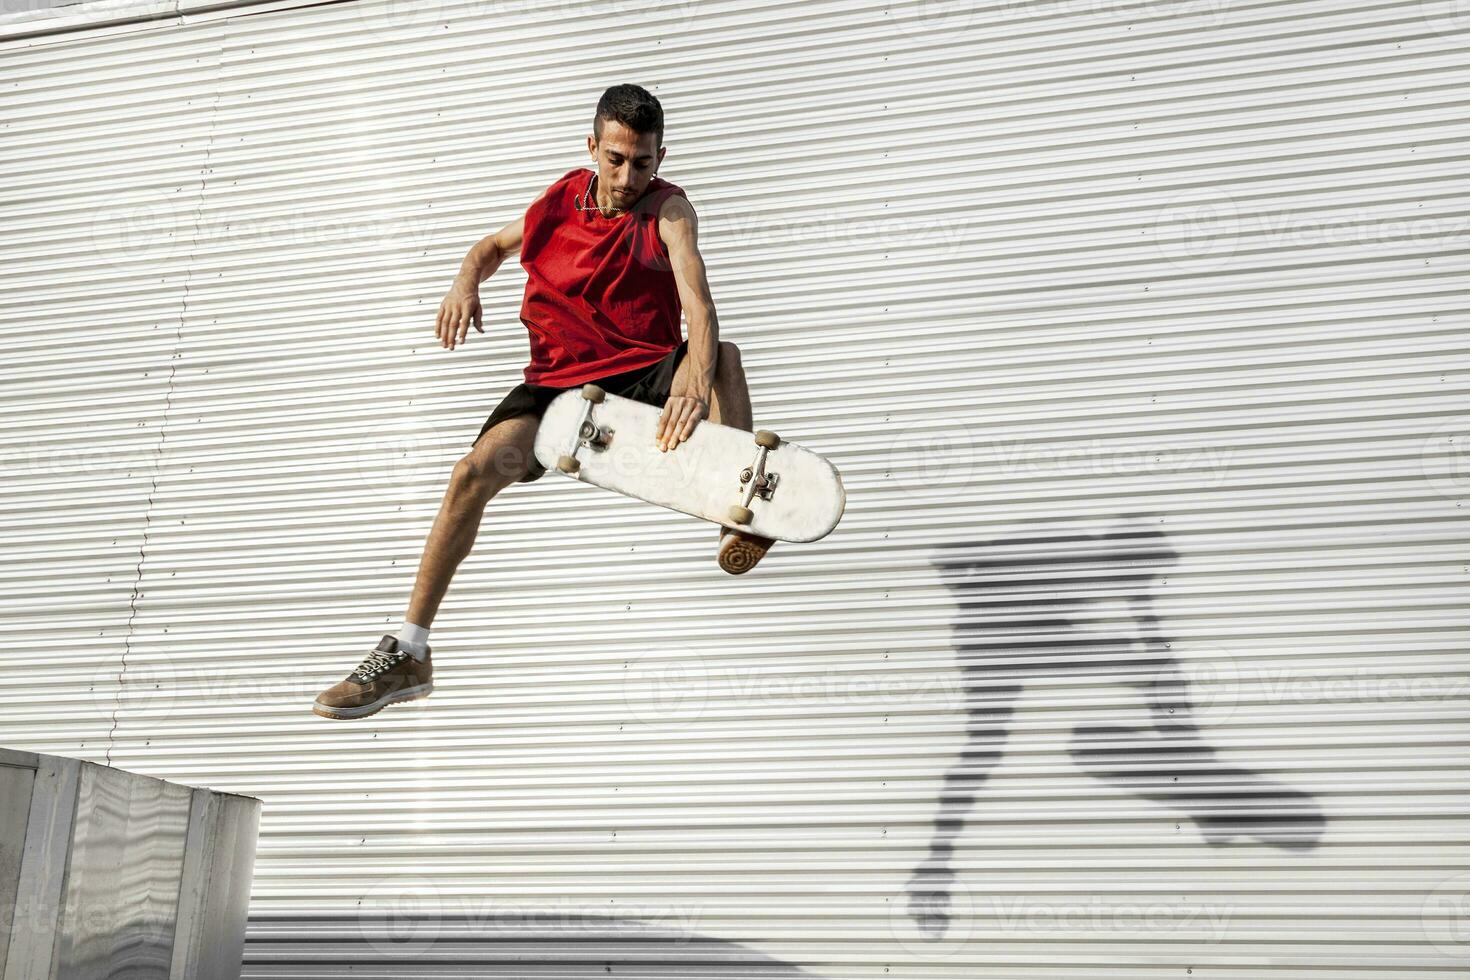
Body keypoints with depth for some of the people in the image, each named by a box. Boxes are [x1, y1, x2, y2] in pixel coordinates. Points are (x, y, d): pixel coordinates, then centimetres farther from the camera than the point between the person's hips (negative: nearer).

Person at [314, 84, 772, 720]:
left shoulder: (668, 209, -9)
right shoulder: (562, 200, 4)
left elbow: (698, 304, -25)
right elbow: (494, 245, 23)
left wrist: (694, 386, -45)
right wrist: (467, 281, -2)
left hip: (643, 376, -2)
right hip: (557, 380, 2)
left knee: (724, 356, -31)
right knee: (475, 470, -21)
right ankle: (408, 657, -14)